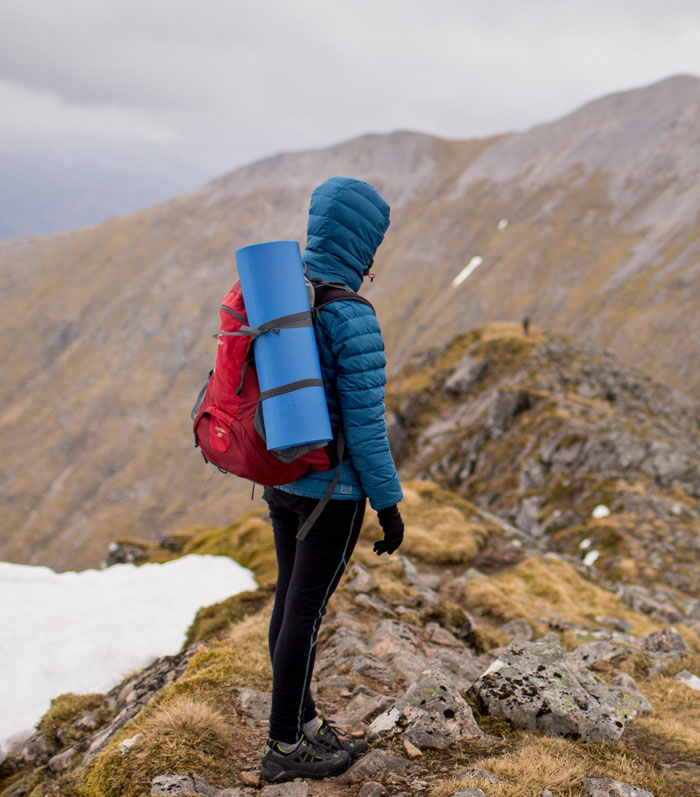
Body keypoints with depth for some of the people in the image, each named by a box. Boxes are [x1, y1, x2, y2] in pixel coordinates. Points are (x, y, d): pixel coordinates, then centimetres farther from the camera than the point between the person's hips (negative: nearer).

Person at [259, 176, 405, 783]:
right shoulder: (353, 320, -23)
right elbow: (364, 424, -21)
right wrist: (389, 504, -11)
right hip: (334, 486, -8)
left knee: (292, 598, 18)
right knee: (307, 609, 5)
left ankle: (302, 721, 36)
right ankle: (285, 746, 22)